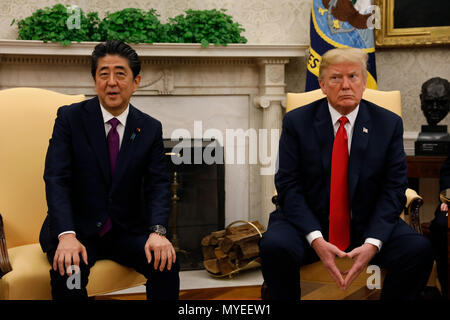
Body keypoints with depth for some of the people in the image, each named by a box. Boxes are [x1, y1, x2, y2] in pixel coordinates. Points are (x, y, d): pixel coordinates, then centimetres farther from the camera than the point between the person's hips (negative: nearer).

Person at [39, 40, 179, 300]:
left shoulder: (151, 129, 4)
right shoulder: (70, 118, -4)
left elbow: (158, 184, -3)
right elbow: (56, 179, -12)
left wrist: (158, 231, -24)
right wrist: (66, 235, -28)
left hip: (128, 230, 2)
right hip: (78, 229, -2)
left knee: (167, 264, -22)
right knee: (66, 271, -31)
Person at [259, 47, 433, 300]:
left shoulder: (389, 124, 2)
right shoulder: (297, 122, -1)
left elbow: (394, 189, -3)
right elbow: (288, 186, -6)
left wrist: (373, 243, -18)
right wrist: (316, 239, -21)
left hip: (369, 225, 1)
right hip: (309, 222, -1)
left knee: (419, 250, -25)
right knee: (274, 246, -32)